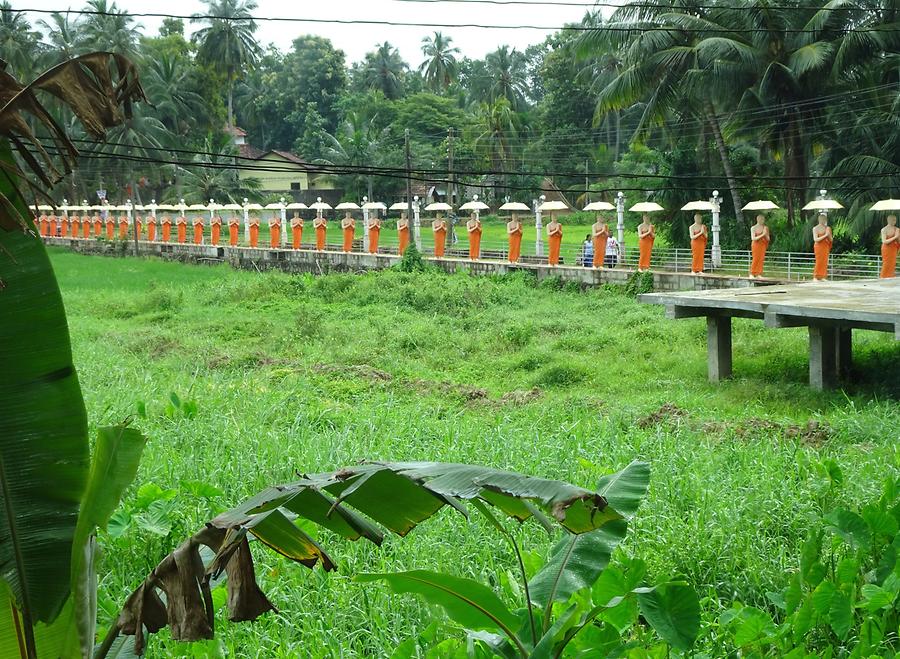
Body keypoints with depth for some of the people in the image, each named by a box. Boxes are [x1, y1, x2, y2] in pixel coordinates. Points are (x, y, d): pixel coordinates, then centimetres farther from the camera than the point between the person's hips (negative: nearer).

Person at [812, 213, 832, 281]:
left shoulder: (827, 228, 8)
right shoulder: (815, 228, -5)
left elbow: (831, 240, 9)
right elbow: (815, 239, -16)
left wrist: (829, 235, -12)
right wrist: (825, 235, -19)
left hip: (826, 247, 5)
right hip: (819, 247, -5)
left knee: (824, 262, 2)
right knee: (819, 262, -7)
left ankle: (822, 277, 4)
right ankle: (815, 277, -4)